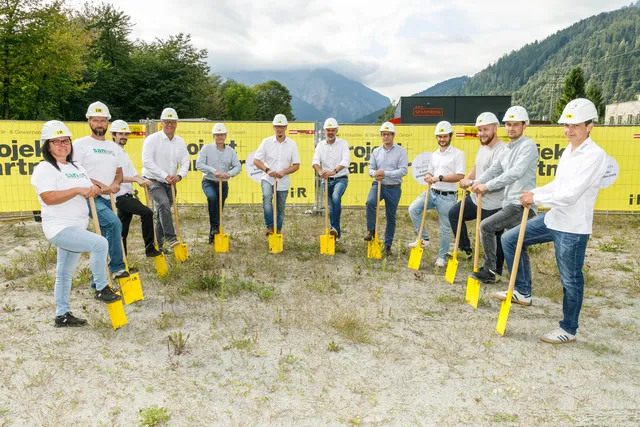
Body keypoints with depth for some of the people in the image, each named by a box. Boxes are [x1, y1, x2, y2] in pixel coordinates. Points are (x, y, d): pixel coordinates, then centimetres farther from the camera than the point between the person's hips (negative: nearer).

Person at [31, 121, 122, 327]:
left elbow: (92, 187, 20)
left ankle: (62, 315, 24)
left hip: (77, 228, 8)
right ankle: (101, 288, -10)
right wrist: (77, 190, -23)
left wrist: (94, 190, -4)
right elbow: (48, 198, -23)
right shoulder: (45, 169, -9)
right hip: (59, 228, -8)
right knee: (100, 243, -25)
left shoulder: (77, 167, 15)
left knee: (65, 273, 15)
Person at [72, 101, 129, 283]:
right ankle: (117, 267, -18)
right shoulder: (80, 144, -2)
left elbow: (119, 172, 19)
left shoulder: (115, 147, 15)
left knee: (104, 239, 10)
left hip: (108, 199, 7)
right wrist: (99, 185, -17)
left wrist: (116, 183, -3)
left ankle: (97, 282, 23)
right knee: (114, 223, -30)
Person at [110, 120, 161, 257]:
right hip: (120, 197, -9)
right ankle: (149, 248, -14)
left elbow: (133, 173, 15)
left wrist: (143, 180, -6)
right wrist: (137, 179, -23)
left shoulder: (125, 154, 20)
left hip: (128, 196, 9)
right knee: (147, 213, -21)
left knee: (122, 232, 12)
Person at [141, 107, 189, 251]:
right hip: (153, 180, -5)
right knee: (164, 204, -29)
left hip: (170, 183, 5)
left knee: (162, 213, 11)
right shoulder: (152, 139, -9)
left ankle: (158, 245, 19)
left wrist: (179, 176, -18)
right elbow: (147, 161, -17)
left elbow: (185, 163, 3)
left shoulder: (180, 142, 6)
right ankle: (171, 238, -29)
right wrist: (165, 176, -23)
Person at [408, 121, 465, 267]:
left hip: (447, 196, -5)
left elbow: (459, 176, -17)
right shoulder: (434, 154, 12)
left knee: (445, 228, 4)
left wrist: (439, 178, -23)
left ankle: (442, 256, 20)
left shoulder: (458, 154, -8)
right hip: (432, 192, 6)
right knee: (413, 209, -14)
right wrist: (428, 177, -7)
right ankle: (424, 238, 1)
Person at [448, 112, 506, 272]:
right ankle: (465, 249, 34)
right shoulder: (482, 147, 10)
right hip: (476, 198, 10)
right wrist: (466, 179, 1)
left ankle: (495, 271, 25)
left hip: (492, 205, -10)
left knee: (493, 239, 4)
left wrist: (472, 183, -24)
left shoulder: (501, 150, -22)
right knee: (454, 214, 22)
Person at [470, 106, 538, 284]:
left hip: (522, 204, -9)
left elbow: (516, 172, -25)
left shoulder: (528, 146, -11)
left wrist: (487, 186, -28)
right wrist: (477, 183, -11)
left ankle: (489, 271, -3)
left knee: (486, 226, -15)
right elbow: (493, 170, 9)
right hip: (510, 203, 9)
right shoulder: (506, 149, 17)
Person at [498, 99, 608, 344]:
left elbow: (571, 194, -25)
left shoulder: (595, 155, -19)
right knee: (510, 239, 9)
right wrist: (533, 193, 1)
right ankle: (523, 292, 20)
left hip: (573, 228, -9)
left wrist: (536, 198, -15)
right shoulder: (568, 151, 10)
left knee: (570, 279, 4)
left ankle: (569, 330, 22)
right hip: (553, 219, 9)